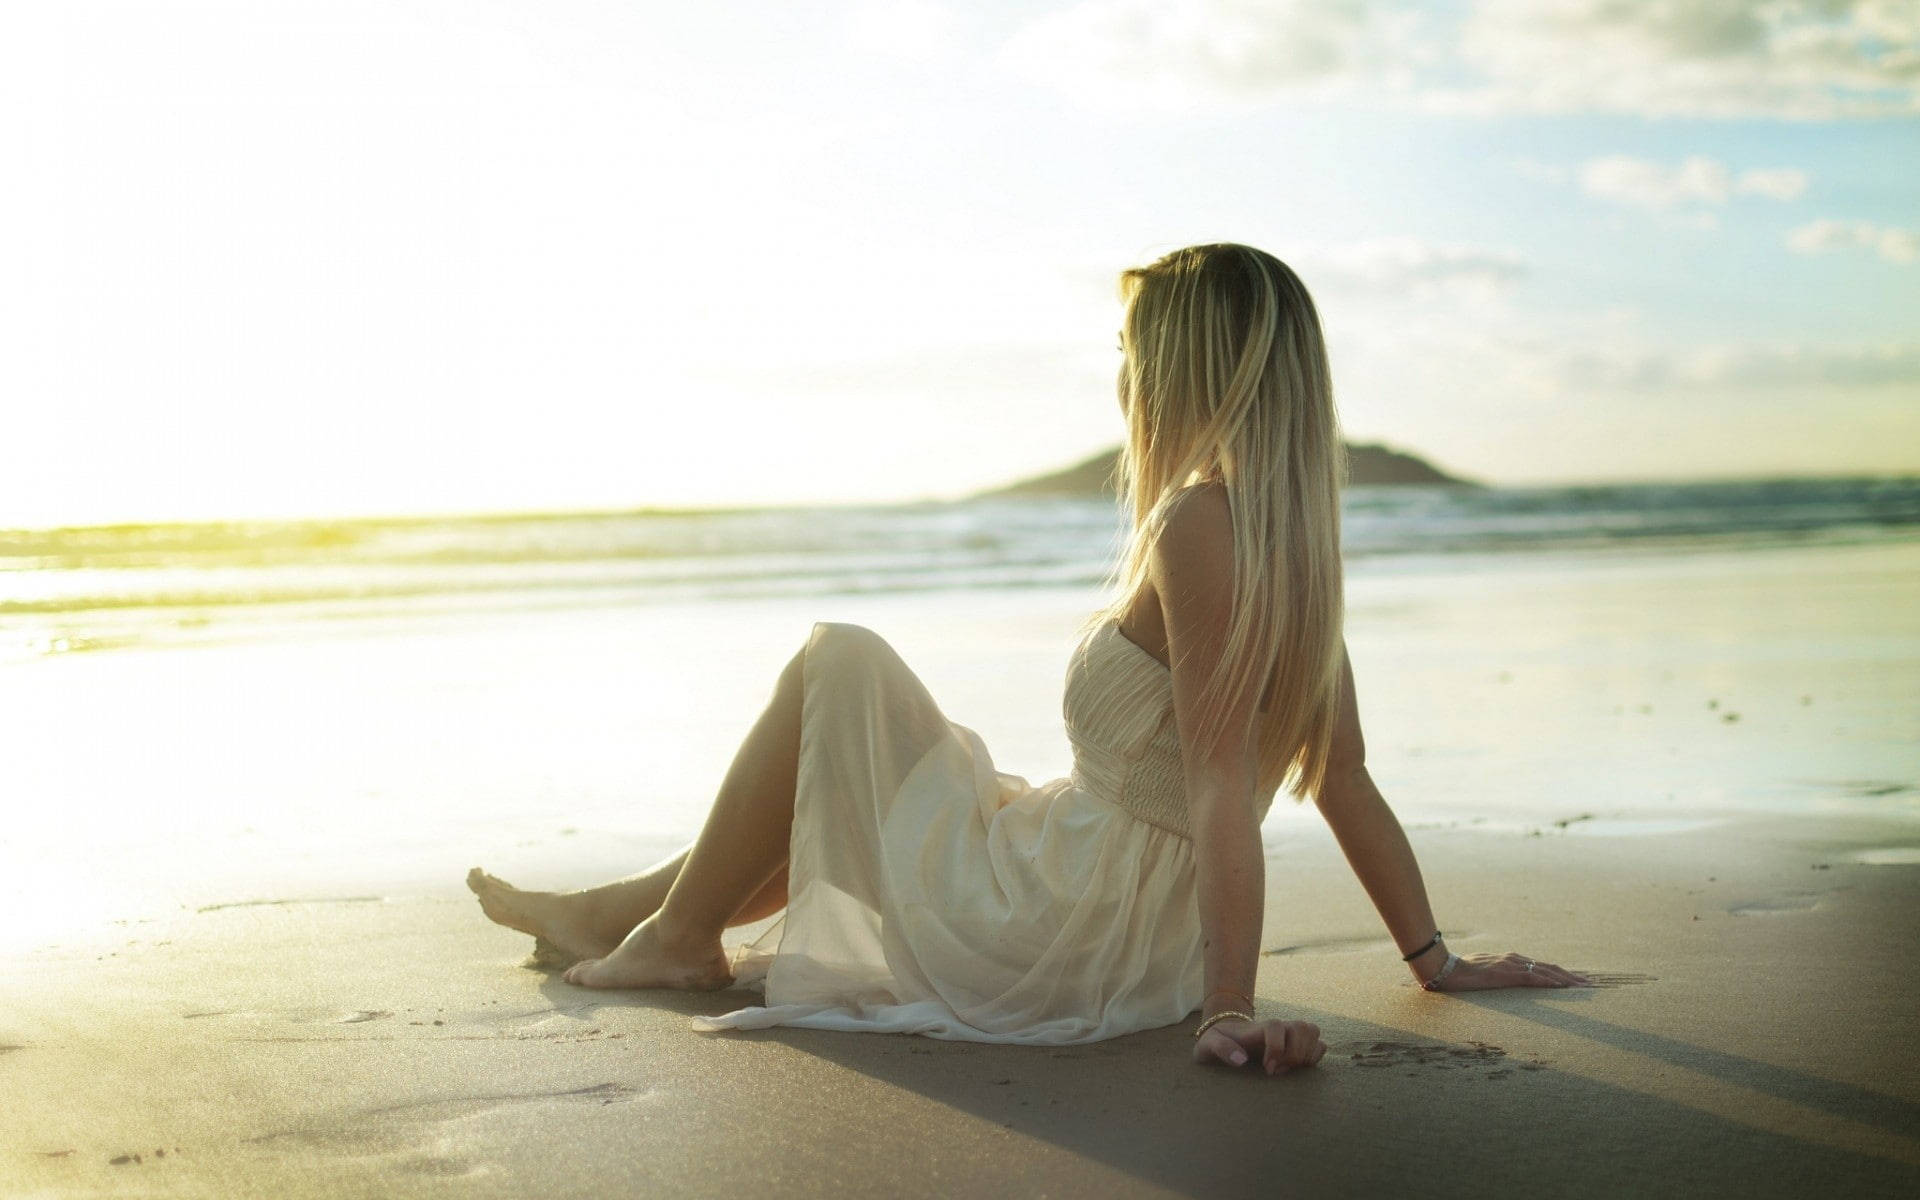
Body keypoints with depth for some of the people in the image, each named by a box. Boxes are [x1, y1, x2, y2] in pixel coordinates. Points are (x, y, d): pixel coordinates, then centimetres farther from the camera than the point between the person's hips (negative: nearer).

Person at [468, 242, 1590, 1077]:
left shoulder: (1194, 522, -23)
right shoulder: (1298, 545, 3)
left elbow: (1222, 788, -27)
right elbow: (1347, 784, 5)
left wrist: (1231, 1008, -27)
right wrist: (1436, 957, 12)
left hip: (1051, 941, -9)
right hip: (1147, 954, 9)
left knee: (837, 662, 6)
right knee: (833, 791, 27)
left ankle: (679, 936, 18)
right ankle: (608, 911, 43)